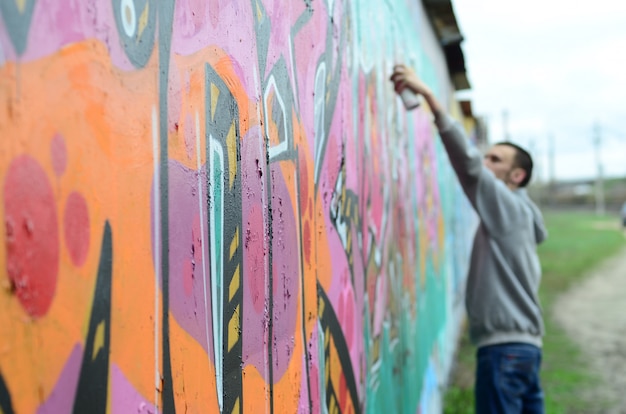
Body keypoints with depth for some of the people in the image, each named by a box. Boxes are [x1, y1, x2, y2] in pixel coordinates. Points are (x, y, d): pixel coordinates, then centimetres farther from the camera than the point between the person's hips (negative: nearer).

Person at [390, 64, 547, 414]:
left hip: (505, 345, -10)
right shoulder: (515, 216, 21)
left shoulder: (509, 208, -7)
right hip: (523, 344, 10)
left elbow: (467, 159, -19)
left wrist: (429, 95, -24)